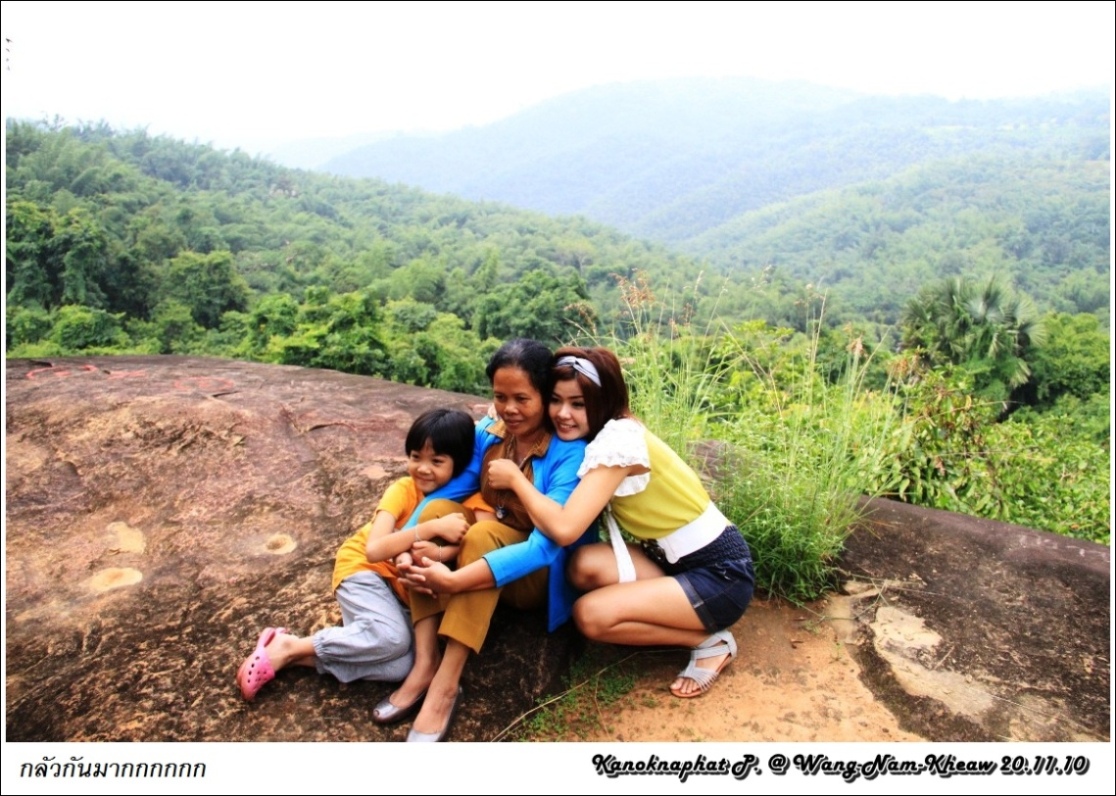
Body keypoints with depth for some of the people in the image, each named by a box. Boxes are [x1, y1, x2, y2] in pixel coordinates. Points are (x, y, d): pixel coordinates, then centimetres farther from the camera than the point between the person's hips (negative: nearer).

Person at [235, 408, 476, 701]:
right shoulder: (403, 490, -18)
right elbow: (374, 550, -30)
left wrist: (439, 552, -39)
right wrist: (432, 527, -37)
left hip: (400, 587, 4)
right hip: (363, 567, -4)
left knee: (401, 666, -21)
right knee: (392, 639, -32)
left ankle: (300, 656, -11)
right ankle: (288, 646, -15)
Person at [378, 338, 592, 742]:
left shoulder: (569, 451, -24)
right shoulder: (488, 433, -7)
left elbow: (547, 545, -33)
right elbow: (443, 493, -11)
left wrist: (453, 581, -40)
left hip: (539, 573, -5)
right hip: (483, 551, 5)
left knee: (483, 534, -34)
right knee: (436, 511, -22)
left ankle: (445, 686, -29)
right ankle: (424, 664, -24)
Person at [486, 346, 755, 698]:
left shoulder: (618, 439, -24)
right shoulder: (603, 435, 3)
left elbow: (564, 529, -33)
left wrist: (514, 478, -18)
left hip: (723, 574, -8)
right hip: (677, 560, 8)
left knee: (591, 615, -20)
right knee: (585, 566, -14)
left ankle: (711, 642, -1)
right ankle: (683, 616, 4)